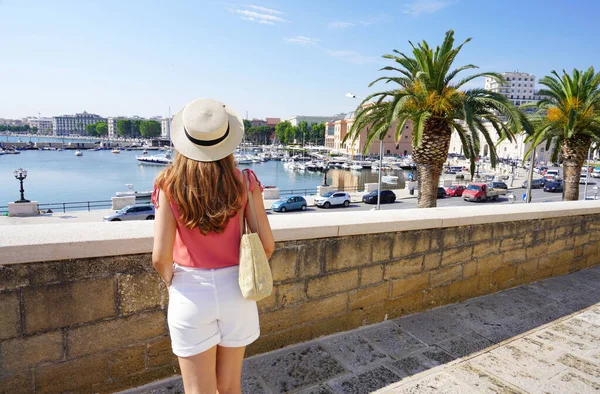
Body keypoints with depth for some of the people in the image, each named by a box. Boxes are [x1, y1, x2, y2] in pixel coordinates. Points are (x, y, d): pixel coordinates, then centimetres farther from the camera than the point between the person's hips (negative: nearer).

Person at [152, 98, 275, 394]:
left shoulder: (170, 185, -12)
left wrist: (171, 281, 7)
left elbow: (160, 257, -14)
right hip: (235, 290, 2)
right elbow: (267, 244, -8)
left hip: (191, 293, -1)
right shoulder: (244, 182, -10)